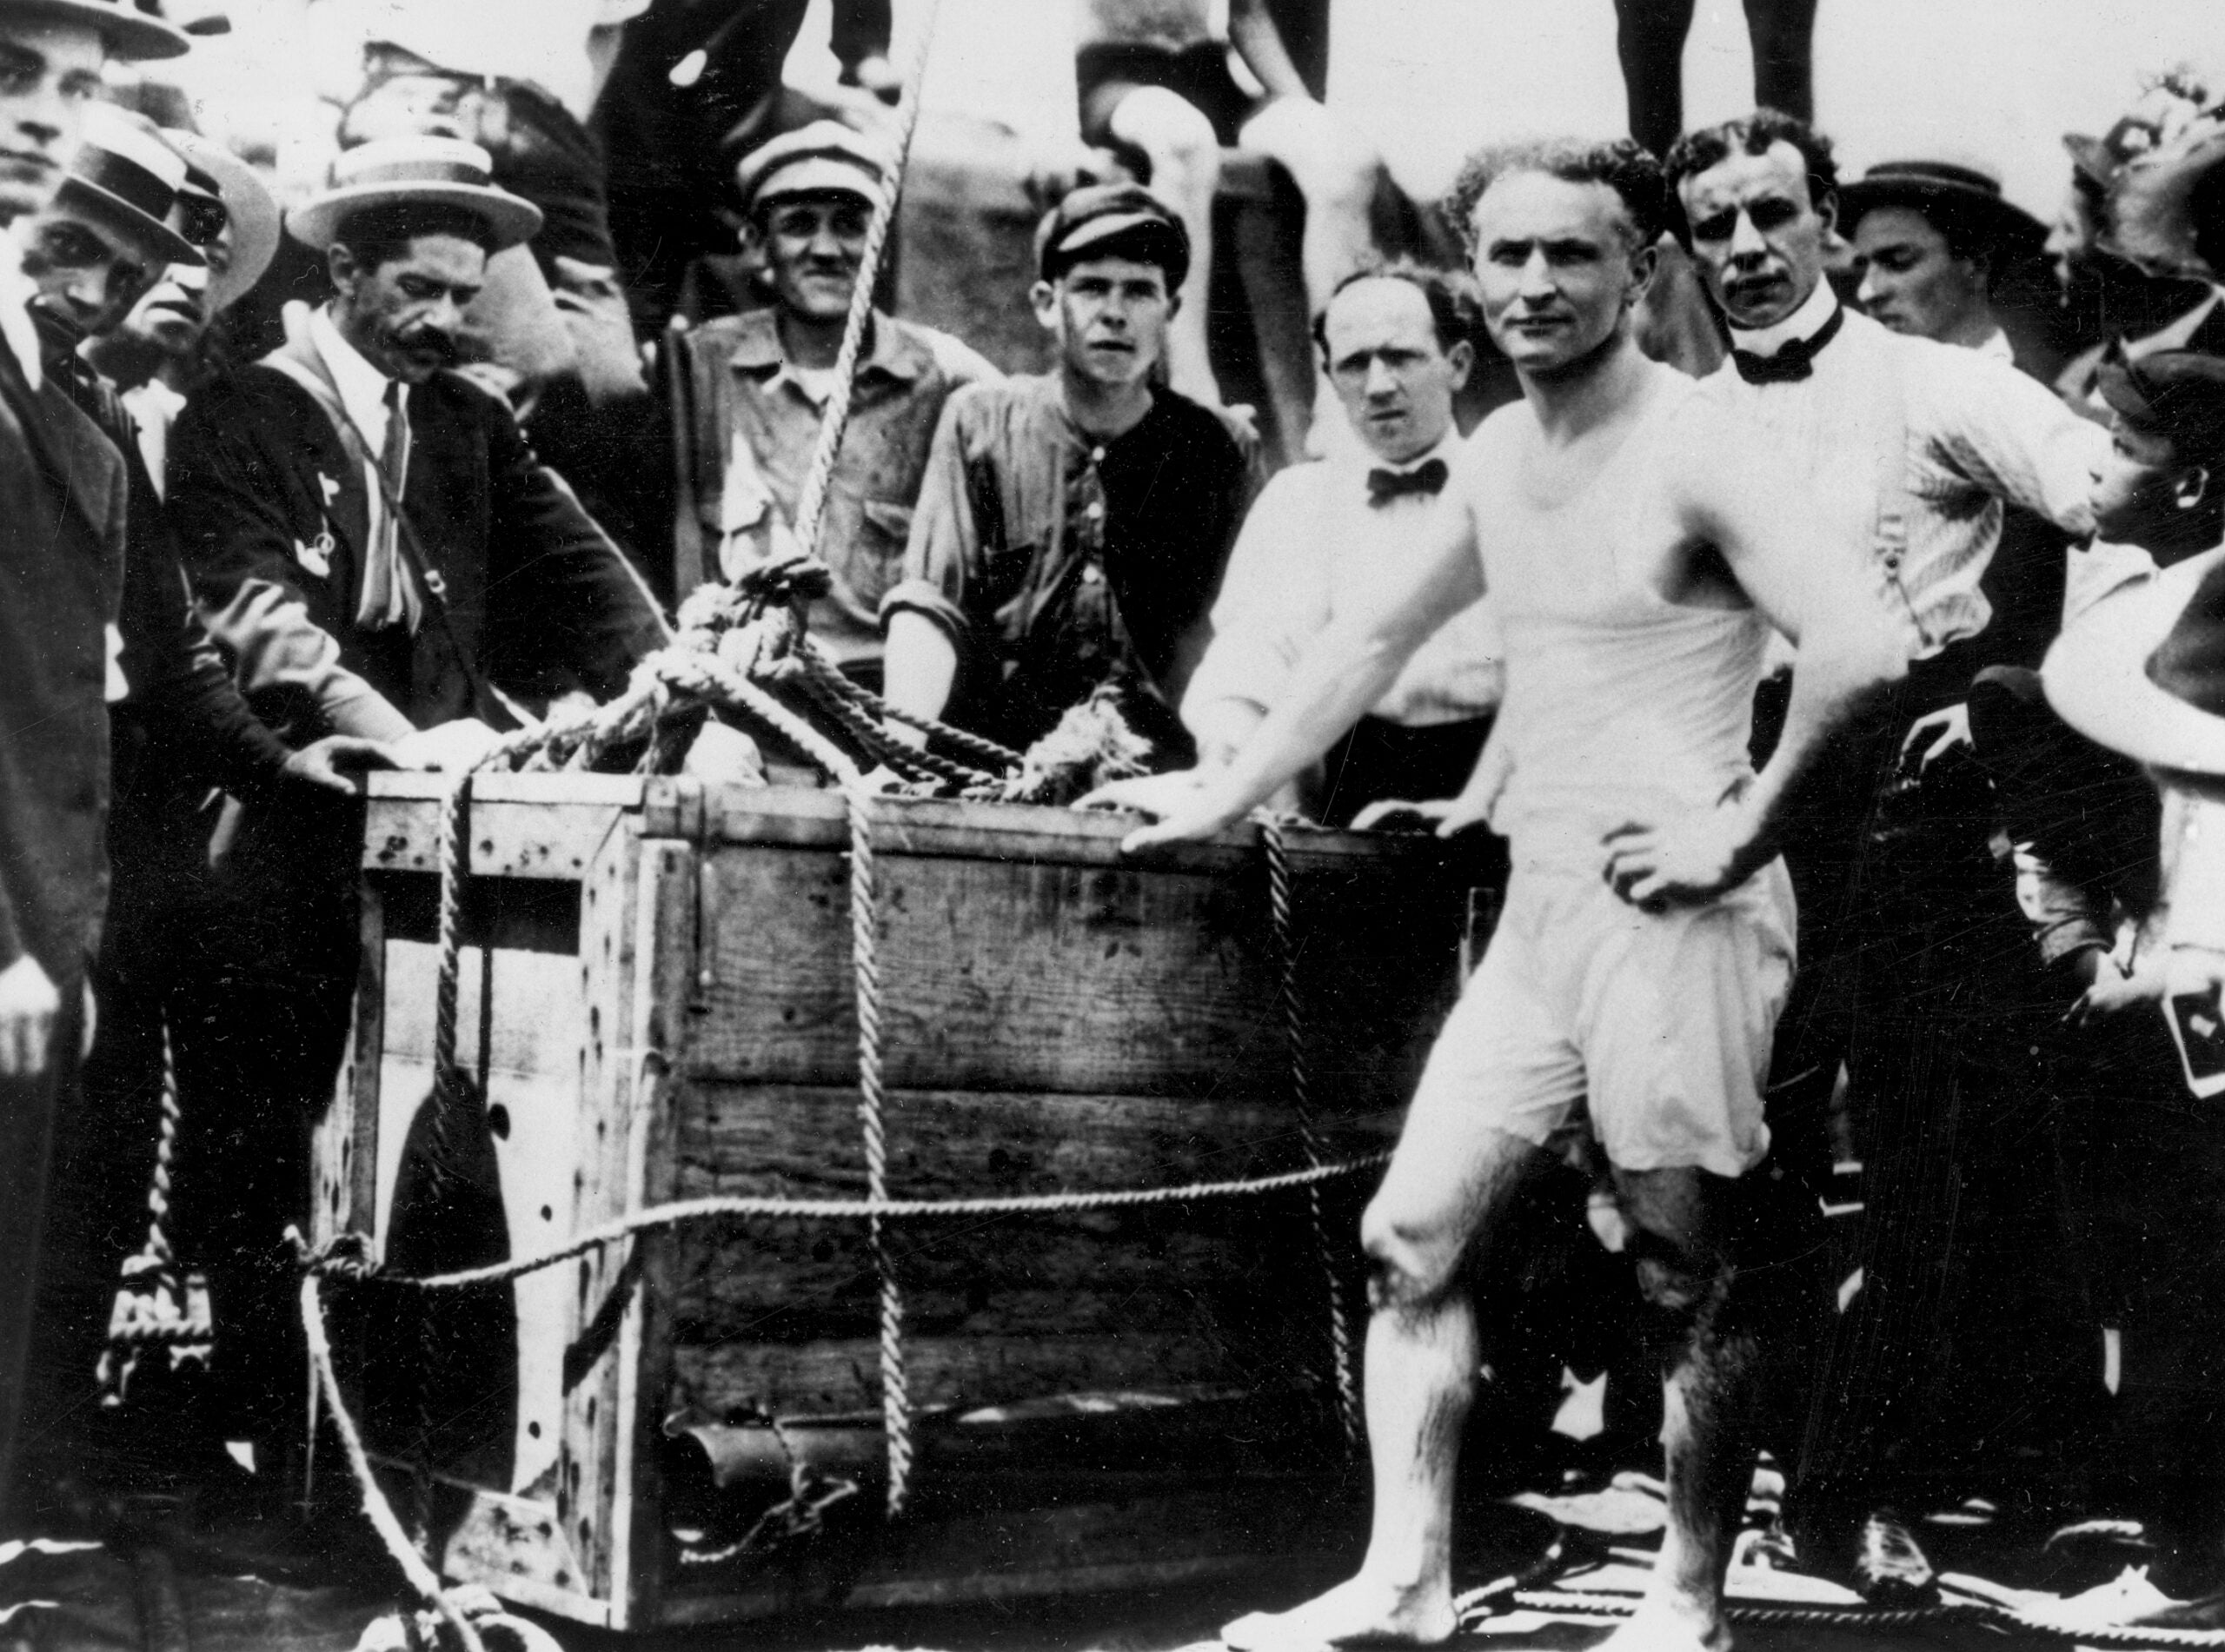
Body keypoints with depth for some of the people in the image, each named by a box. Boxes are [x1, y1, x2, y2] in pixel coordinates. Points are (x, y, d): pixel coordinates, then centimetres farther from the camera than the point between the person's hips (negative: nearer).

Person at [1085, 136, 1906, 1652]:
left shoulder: (1699, 454, -12)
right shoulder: (1501, 453, 12)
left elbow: (1861, 650, -25)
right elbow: (1380, 636, 25)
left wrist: (1742, 831, -19)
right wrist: (1229, 793, 26)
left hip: (1676, 916, -8)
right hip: (1537, 910, 8)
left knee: (1699, 1283, 3)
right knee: (1412, 1240, 5)